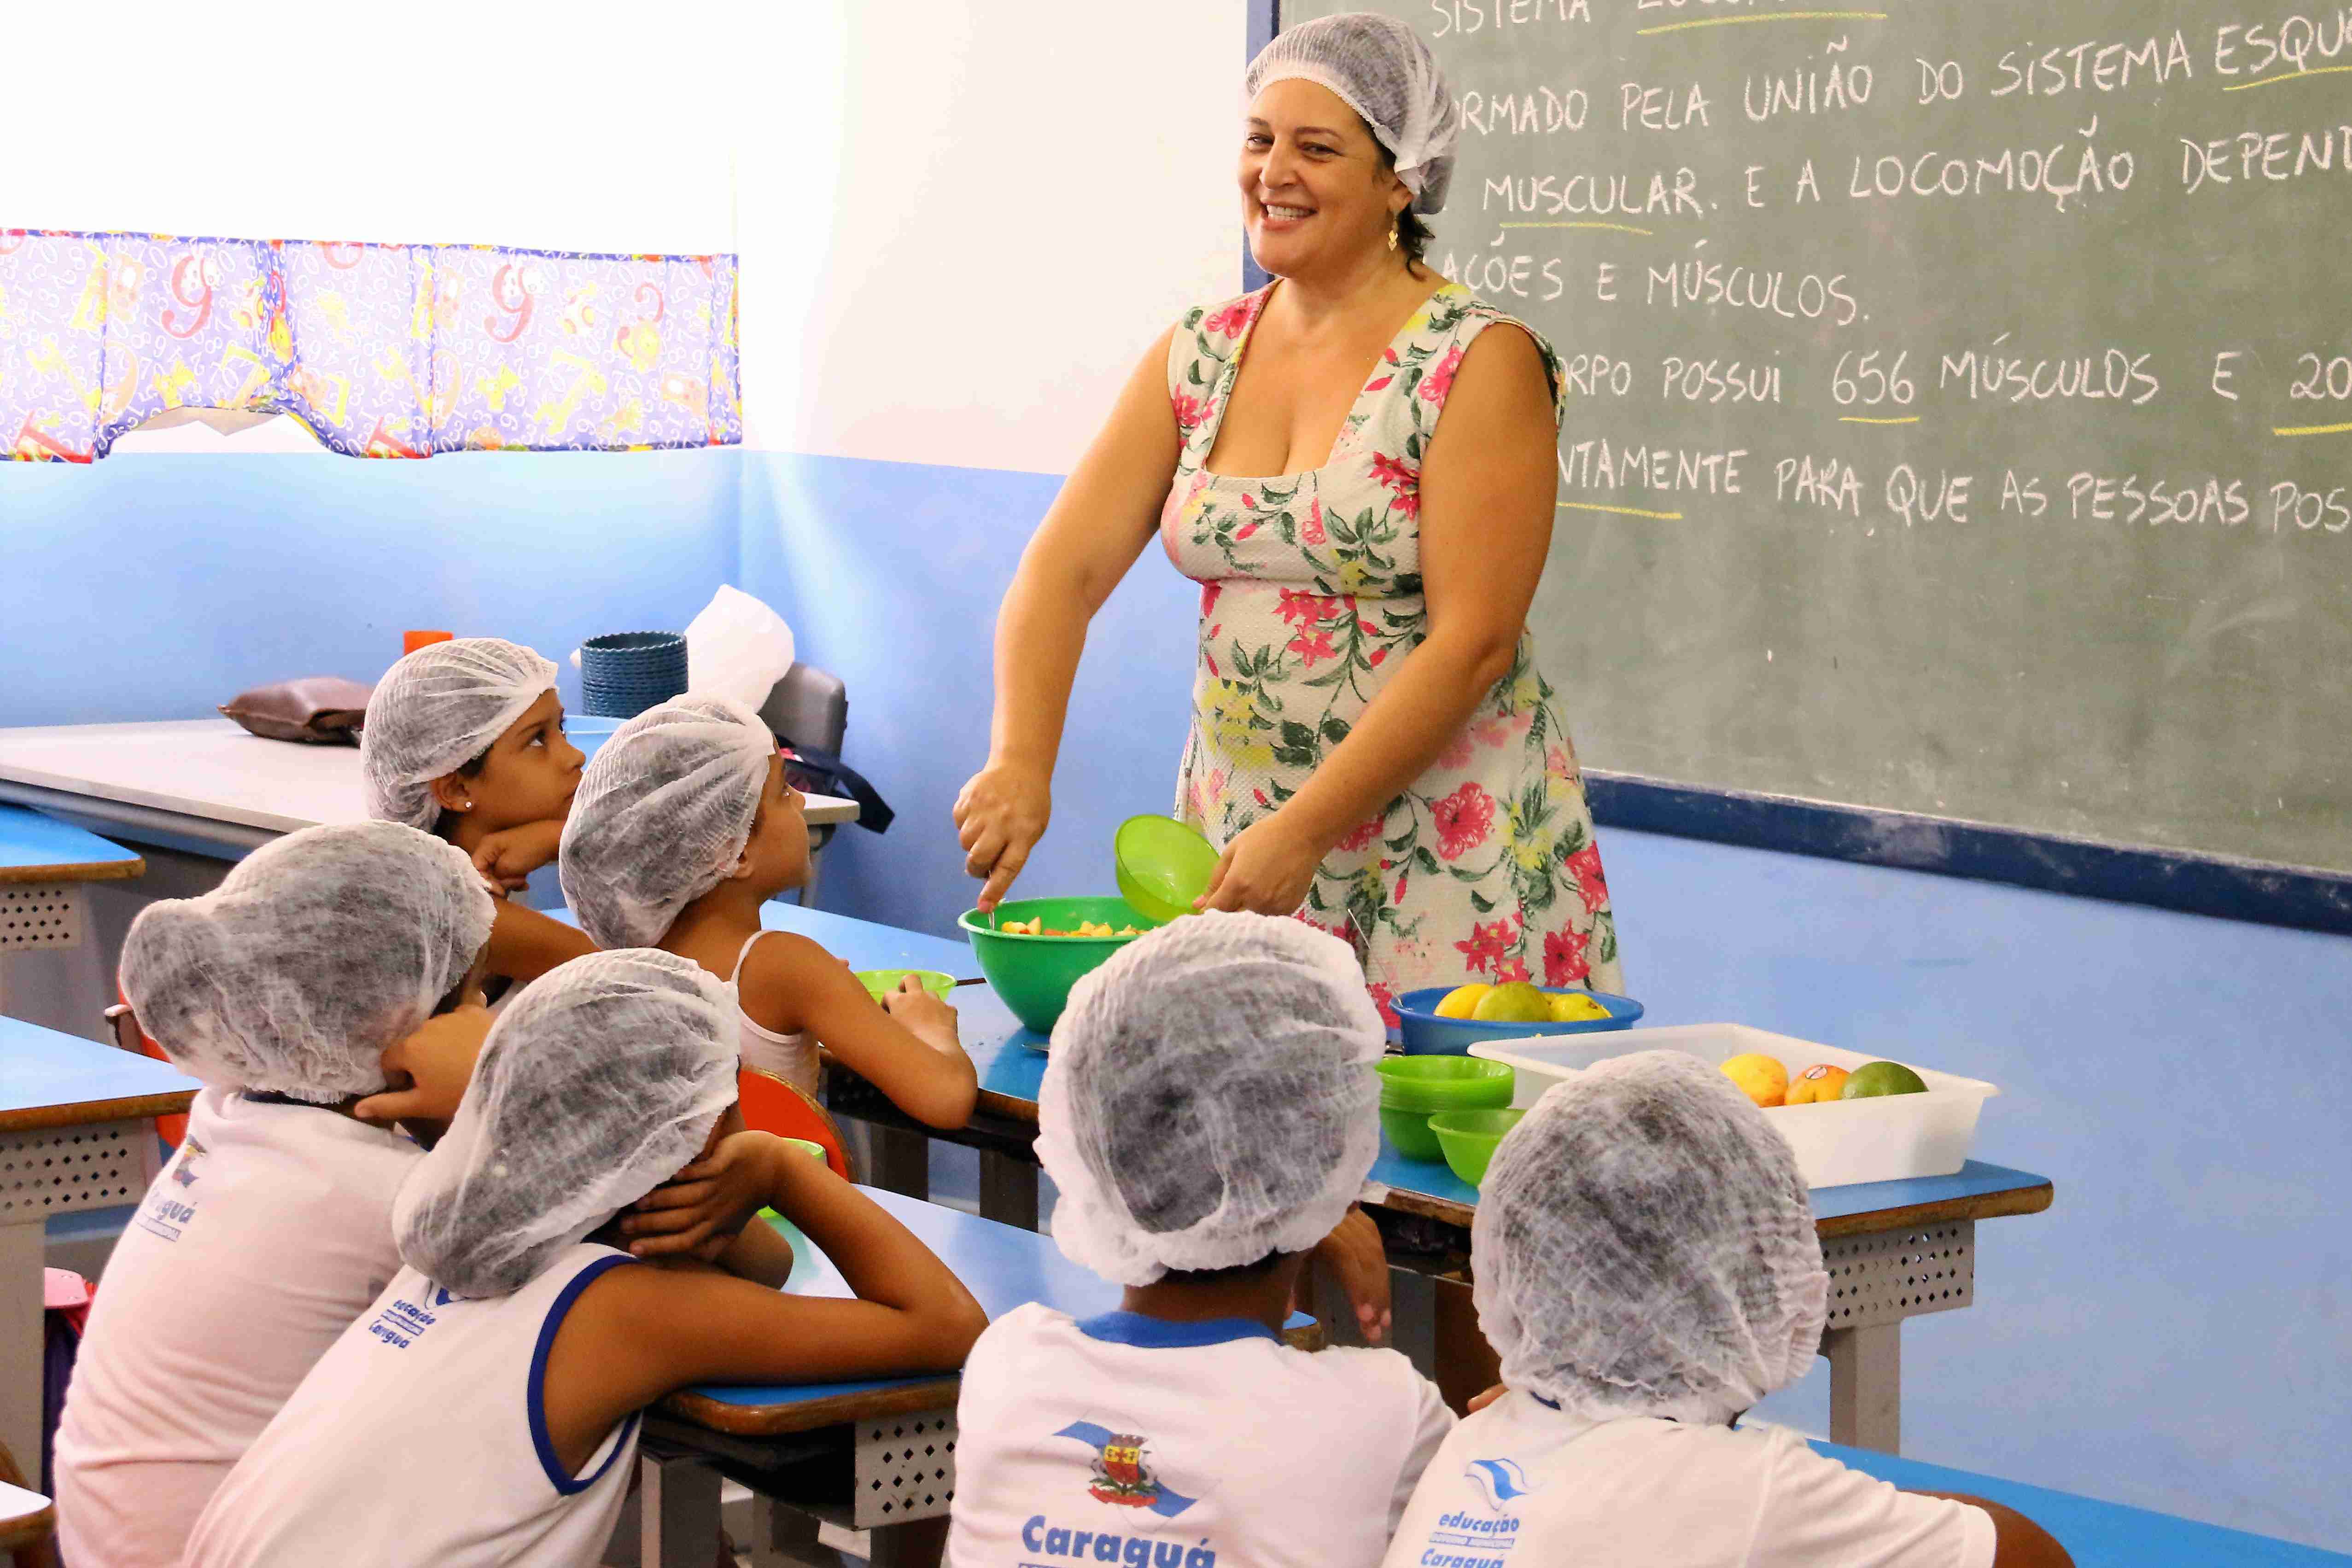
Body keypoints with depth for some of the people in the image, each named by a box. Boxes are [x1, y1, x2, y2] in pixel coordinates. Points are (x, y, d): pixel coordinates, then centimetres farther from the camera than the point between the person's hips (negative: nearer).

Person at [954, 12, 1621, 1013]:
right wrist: (1020, 763, -15)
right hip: (1235, 828, 5)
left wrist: (1307, 829, -20)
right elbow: (1066, 567, 1)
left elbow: (1474, 641, -15)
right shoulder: (1197, 359, 7)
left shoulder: (1482, 365, -9)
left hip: (1442, 845, -4)